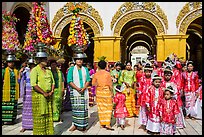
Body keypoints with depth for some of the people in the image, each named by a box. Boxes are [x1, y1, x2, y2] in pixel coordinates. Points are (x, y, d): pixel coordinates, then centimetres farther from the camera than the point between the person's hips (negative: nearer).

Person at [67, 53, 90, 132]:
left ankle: (83, 125, 8)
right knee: (75, 108, -1)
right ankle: (75, 124, 9)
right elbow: (69, 81, -4)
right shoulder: (71, 69, 3)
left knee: (84, 108, 1)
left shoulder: (85, 69, 11)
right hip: (74, 92, -2)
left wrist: (83, 88, -11)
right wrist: (77, 88, -14)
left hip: (84, 92, 2)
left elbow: (88, 80, 6)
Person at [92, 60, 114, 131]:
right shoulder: (107, 73, -8)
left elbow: (93, 83, 1)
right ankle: (107, 124, -1)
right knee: (108, 107, 4)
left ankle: (102, 124, 16)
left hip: (98, 92, 3)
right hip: (106, 91, -3)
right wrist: (111, 92, 2)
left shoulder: (96, 74, -1)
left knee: (100, 107, 10)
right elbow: (110, 84, -7)